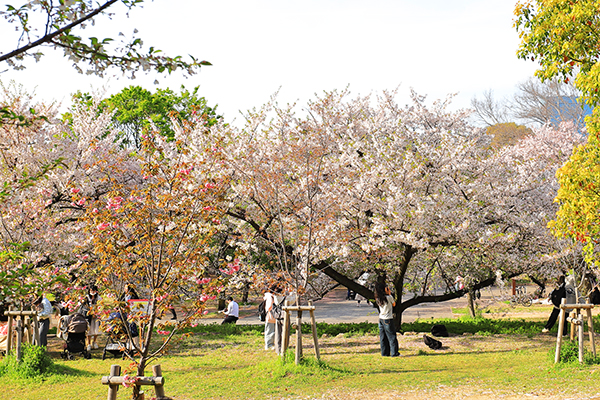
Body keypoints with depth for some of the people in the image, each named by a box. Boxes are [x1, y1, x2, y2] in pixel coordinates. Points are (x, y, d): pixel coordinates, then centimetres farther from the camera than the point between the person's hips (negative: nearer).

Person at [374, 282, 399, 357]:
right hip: (388, 320, -6)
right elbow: (394, 304, 3)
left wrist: (387, 294, 11)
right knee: (392, 337, 0)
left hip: (381, 319, 6)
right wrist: (389, 293, 1)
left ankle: (385, 353, 12)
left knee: (383, 337, 9)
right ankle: (394, 353, 1)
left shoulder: (378, 298, 2)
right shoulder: (388, 297, -14)